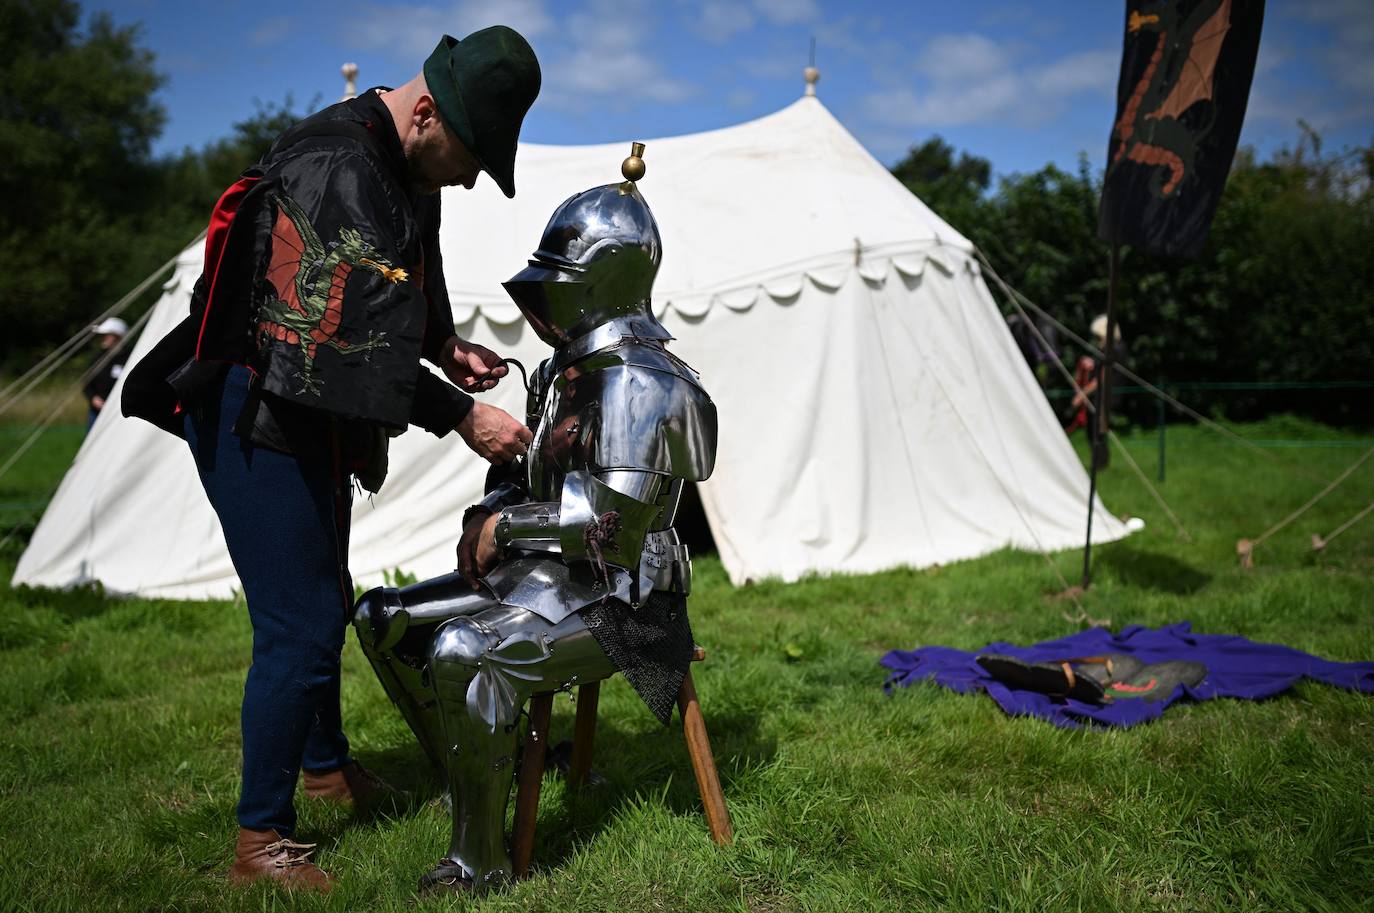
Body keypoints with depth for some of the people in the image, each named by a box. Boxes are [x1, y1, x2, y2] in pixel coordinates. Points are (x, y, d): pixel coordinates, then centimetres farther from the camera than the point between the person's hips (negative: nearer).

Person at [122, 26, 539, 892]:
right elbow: (359, 344, -30)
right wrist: (463, 417, -26)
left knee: (325, 602, 23)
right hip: (254, 425, -10)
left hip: (309, 426, 10)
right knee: (300, 626, -7)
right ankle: (262, 842, 9)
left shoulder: (404, 168, 6)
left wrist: (445, 347, 3)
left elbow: (399, 299, 19)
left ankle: (326, 764, 44)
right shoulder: (334, 172, -26)